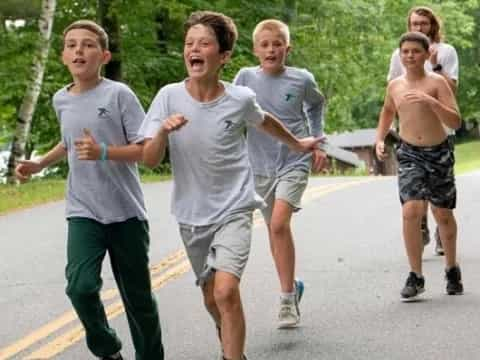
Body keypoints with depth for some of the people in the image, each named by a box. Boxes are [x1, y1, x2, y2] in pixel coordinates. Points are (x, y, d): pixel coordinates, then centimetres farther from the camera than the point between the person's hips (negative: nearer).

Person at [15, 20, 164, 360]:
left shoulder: (119, 94, -10)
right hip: (82, 211, 3)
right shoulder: (61, 100, 6)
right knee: (81, 286, -16)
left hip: (126, 211, -3)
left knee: (137, 294, 7)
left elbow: (147, 149, -12)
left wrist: (104, 152, -25)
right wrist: (39, 164, 15)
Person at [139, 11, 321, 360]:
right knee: (211, 296, 17)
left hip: (233, 210, -2)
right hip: (191, 215, 2)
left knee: (226, 291, -22)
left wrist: (298, 143, 28)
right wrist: (163, 131, -33)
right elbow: (150, 160, -13)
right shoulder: (169, 96, -12)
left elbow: (265, 121, 13)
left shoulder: (240, 99, -11)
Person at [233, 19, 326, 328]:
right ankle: (292, 285, 33)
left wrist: (318, 141, 13)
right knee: (274, 229, 13)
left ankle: (288, 298, -14)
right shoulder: (246, 77, -5)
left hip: (295, 161, -3)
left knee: (280, 224, -20)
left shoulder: (302, 79, -4)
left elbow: (317, 104, 17)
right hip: (261, 165, 3)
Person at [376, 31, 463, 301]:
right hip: (410, 155, 1)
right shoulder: (395, 86, 2)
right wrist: (380, 139, 9)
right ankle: (416, 277, -7)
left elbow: (455, 122, -17)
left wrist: (431, 101, -30)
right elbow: (388, 112, 23)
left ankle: (452, 270, 33)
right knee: (411, 212, -17)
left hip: (439, 153, -1)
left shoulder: (437, 82, -9)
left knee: (443, 215, 10)